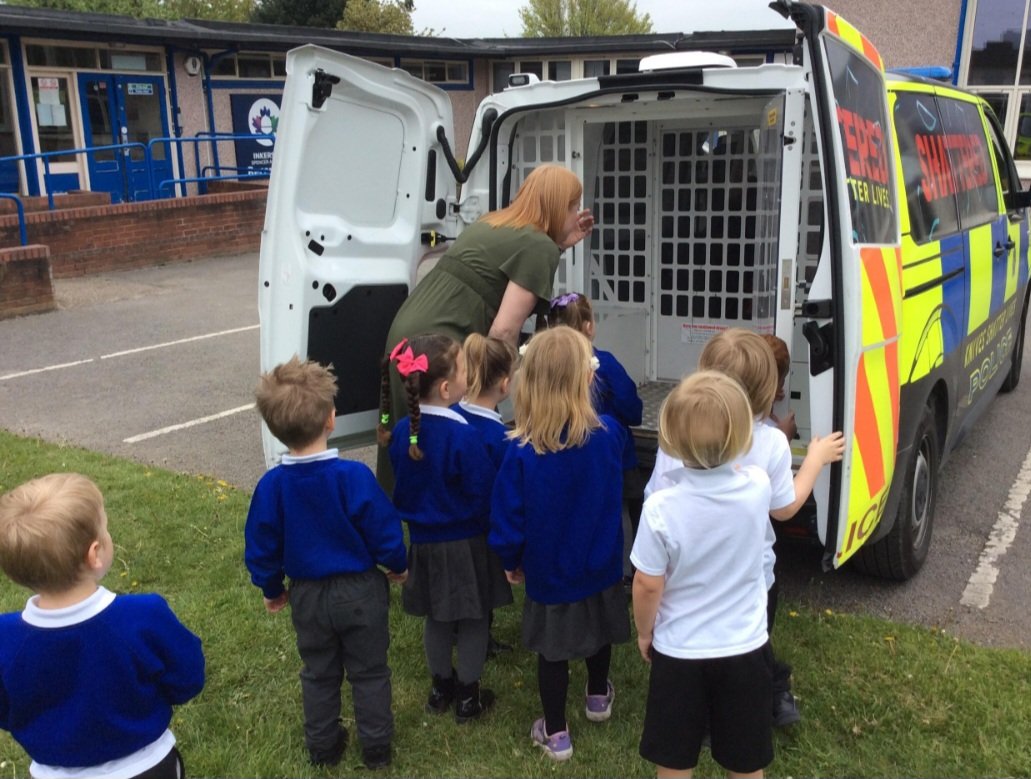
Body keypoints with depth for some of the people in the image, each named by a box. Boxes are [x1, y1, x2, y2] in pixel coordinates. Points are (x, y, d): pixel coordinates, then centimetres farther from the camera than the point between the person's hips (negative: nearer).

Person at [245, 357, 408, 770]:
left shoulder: (271, 485, -16)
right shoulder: (355, 476, -25)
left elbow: (261, 549, -5)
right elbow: (385, 534, -15)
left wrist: (271, 589, 14)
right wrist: (398, 566, 6)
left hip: (308, 596, 2)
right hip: (360, 592, -2)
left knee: (318, 674, 22)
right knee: (369, 672, 16)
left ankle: (322, 747, 36)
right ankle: (376, 748, 29)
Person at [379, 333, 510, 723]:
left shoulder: (402, 432, -6)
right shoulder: (465, 436, -24)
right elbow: (484, 495, -17)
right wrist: (496, 537, -1)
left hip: (424, 541, 6)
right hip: (466, 543, -5)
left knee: (436, 617, 21)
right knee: (473, 619, 12)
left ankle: (441, 688, 36)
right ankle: (468, 697, 24)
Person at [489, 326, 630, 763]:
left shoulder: (521, 452, -25)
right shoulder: (609, 433, -19)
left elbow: (507, 518, -16)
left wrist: (510, 561, 2)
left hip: (548, 571, -3)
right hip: (600, 565, 3)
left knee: (552, 651, 14)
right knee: (598, 631, 28)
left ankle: (556, 734, 28)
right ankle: (598, 697, 51)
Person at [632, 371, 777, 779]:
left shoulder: (660, 508, -25)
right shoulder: (757, 487, -16)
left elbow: (648, 585, -13)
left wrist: (644, 632, 3)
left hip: (678, 652, -2)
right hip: (744, 649, 3)